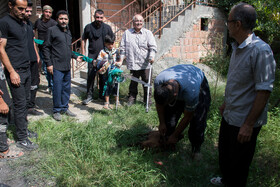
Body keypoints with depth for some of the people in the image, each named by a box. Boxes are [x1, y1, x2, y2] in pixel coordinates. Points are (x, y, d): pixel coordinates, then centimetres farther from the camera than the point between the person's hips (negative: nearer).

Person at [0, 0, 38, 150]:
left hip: (26, 69, 8)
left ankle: (24, 129, 26)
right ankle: (22, 139, 5)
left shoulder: (23, 24, 14)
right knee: (20, 104, -4)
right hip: (15, 71, -8)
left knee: (25, 101, 13)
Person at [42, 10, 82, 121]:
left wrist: (75, 57, 17)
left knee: (67, 88, 11)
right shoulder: (52, 30, -5)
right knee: (57, 89, -3)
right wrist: (49, 64, -12)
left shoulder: (68, 32, 16)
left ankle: (65, 108, 25)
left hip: (67, 66, 7)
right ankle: (57, 110, 11)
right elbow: (46, 48, -7)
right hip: (57, 66, -7)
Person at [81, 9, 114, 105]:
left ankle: (102, 94, 22)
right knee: (90, 75, -4)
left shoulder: (107, 28, 3)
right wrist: (83, 53, 4)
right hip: (92, 55, -1)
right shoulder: (88, 27, 3)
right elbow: (83, 40, 11)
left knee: (103, 75, 8)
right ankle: (89, 95, 5)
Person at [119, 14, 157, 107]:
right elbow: (123, 47, 11)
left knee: (147, 81, 5)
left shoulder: (148, 33, 5)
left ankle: (147, 99, 21)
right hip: (132, 63, 1)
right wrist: (121, 58, 5)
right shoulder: (127, 33, 8)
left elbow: (153, 47, -2)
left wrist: (151, 56, -18)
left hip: (145, 64, -1)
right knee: (133, 82, 10)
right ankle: (132, 97, 27)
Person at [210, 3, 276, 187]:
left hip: (244, 121, -9)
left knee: (238, 162, 11)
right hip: (230, 115, 9)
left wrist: (249, 124, -23)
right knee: (224, 153, 26)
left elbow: (264, 90, -24)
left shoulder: (260, 50, -23)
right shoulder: (237, 47, 5)